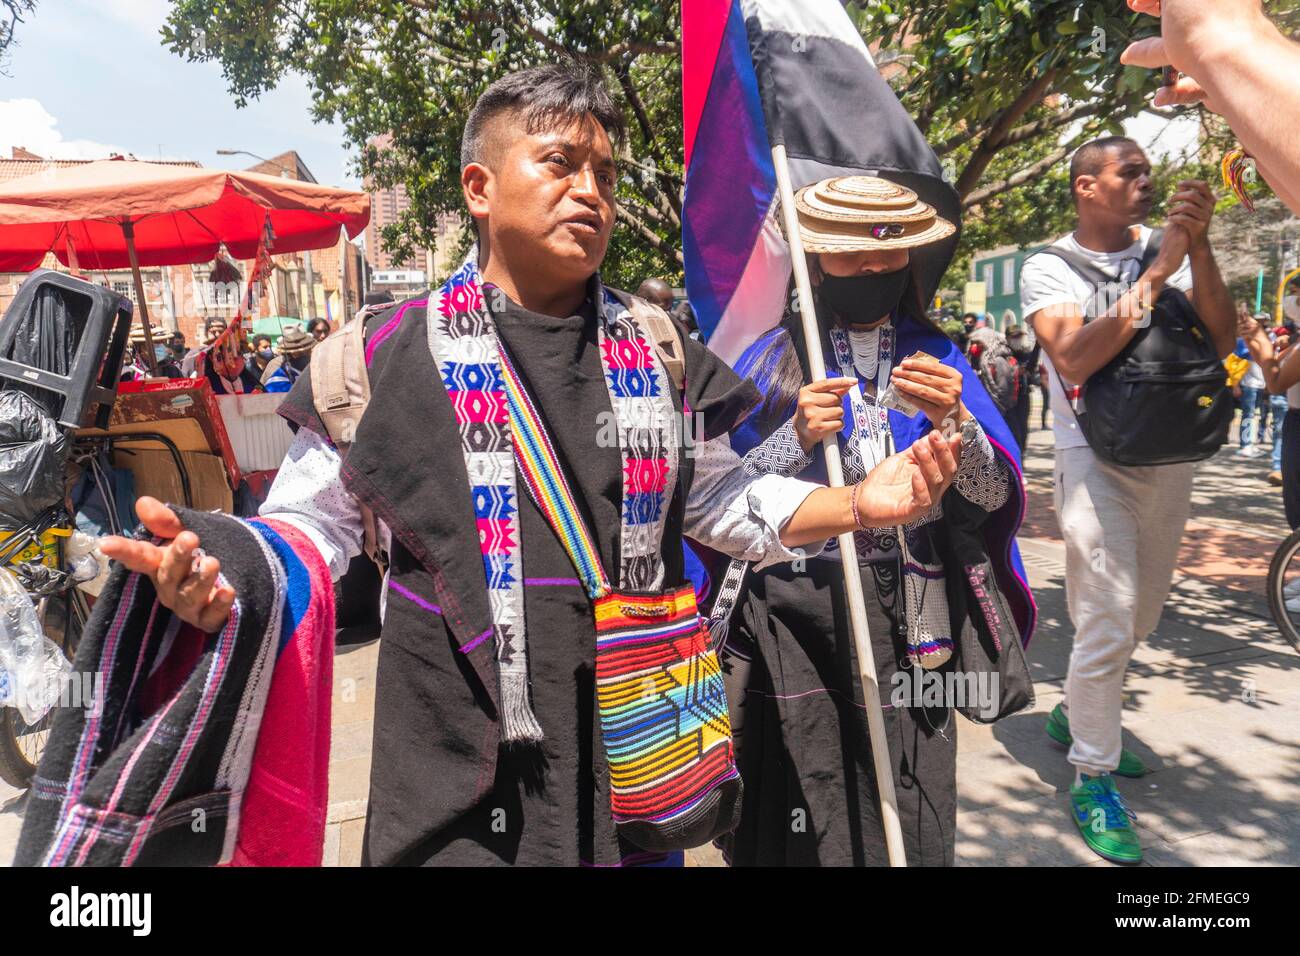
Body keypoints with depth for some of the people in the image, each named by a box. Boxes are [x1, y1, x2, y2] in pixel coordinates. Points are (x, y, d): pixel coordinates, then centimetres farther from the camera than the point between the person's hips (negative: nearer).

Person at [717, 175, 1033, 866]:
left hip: (903, 619, 2)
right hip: (789, 613, -1)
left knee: (911, 831, 6)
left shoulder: (937, 358, 7)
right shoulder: (773, 356, 1)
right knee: (799, 828, 4)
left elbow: (994, 496, 1)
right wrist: (798, 437, -17)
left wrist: (953, 420, -16)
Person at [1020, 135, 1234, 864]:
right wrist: (1156, 273, -21)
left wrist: (1199, 247, -15)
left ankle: (1078, 715, 38)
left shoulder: (1170, 250, 6)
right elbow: (1075, 358, -21)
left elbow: (1221, 341, -6)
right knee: (1107, 622, -9)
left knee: (1142, 615, 15)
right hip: (1097, 457, -5)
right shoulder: (1049, 269, -4)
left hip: (1170, 456, 5)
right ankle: (1093, 778, 6)